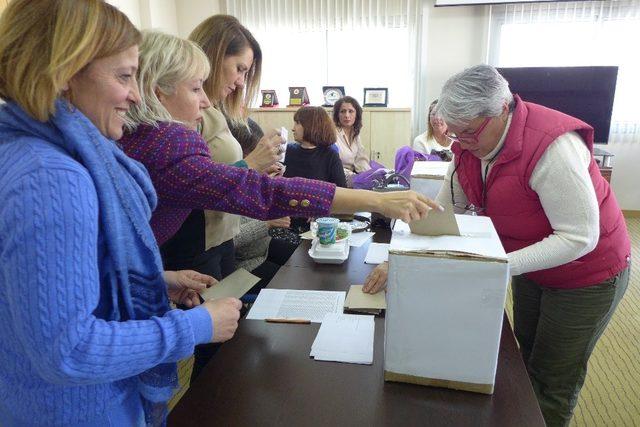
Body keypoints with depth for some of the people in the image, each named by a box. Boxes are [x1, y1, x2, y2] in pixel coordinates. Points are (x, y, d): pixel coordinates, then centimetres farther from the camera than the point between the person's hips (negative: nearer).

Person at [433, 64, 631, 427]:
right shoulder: (468, 146, -12)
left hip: (585, 272, -7)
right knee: (527, 356, 25)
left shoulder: (553, 146, -35)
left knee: (554, 382, 6)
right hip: (530, 265, 7)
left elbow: (580, 237, -33)